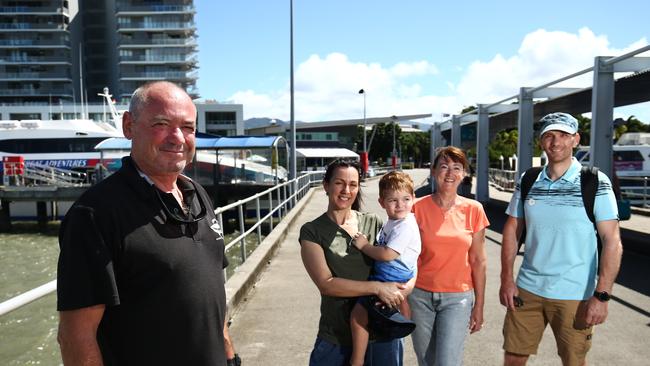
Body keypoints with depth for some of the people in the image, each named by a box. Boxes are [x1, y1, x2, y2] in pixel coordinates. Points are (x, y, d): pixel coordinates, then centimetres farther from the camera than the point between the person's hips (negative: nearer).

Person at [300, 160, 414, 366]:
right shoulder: (312, 232, -6)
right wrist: (377, 288, -20)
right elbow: (326, 284, -14)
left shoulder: (373, 223, 0)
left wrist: (406, 287, -16)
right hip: (337, 338, -2)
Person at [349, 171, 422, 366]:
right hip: (383, 277, 10)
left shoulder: (405, 227, -21)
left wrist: (364, 245, -15)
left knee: (358, 314, -10)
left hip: (392, 282, -10)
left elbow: (387, 254, -27)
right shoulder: (393, 222, 10)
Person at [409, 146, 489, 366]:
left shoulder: (473, 210, -2)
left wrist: (479, 305, 3)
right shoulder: (418, 208, -4)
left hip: (457, 297, 0)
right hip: (421, 296, 1)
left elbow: (478, 260, 2)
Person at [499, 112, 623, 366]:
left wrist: (601, 296, -14)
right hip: (527, 289, 3)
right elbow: (512, 231, 7)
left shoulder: (596, 182, -7)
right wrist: (506, 279, 0)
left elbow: (612, 242, -9)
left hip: (574, 295, -3)